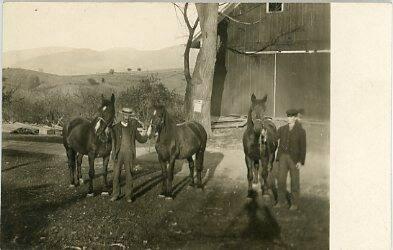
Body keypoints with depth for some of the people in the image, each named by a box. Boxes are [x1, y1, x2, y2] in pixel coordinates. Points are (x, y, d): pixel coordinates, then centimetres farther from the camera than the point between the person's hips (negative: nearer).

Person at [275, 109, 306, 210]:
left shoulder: (301, 131, -7)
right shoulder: (282, 129, 6)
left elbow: (303, 148, -7)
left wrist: (301, 162, -12)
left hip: (294, 158, -3)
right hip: (283, 157, 4)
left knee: (294, 181, 5)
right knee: (281, 179, 5)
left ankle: (295, 203, 17)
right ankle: (281, 201, 20)